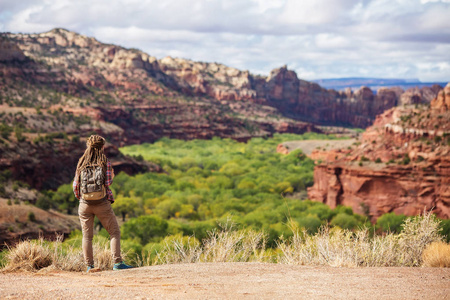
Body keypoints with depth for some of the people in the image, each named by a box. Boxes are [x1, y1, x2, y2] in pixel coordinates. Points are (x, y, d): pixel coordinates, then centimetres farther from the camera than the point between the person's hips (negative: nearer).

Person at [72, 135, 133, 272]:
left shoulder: (81, 164, 3)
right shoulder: (105, 164, -5)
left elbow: (75, 186, 2)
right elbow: (108, 185, -10)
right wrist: (110, 199, 6)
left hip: (85, 204, 3)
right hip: (102, 204, -3)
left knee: (87, 236, 11)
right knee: (115, 232, 7)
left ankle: (89, 266, 10)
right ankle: (117, 262, -2)